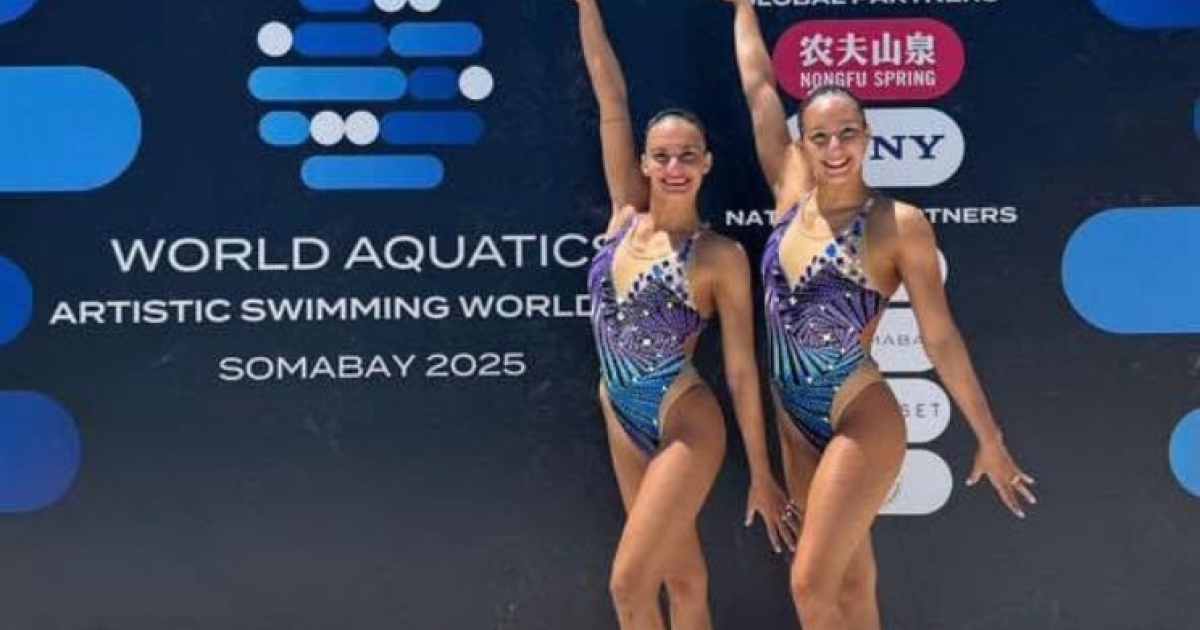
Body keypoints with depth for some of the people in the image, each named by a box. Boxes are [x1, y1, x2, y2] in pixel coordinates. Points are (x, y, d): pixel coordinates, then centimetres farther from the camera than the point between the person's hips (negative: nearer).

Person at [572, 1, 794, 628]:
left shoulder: (721, 256, -13)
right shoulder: (626, 217, -2)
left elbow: (741, 369, -9)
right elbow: (611, 100, -3)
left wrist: (760, 473, -6)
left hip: (685, 429, -5)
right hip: (624, 424, 5)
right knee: (681, 578, 15)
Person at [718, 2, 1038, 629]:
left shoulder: (900, 223, -12)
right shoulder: (791, 193, 1)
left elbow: (940, 337, -8)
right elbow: (758, 87, 9)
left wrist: (990, 440, -5)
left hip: (861, 422, -5)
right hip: (795, 418, 5)